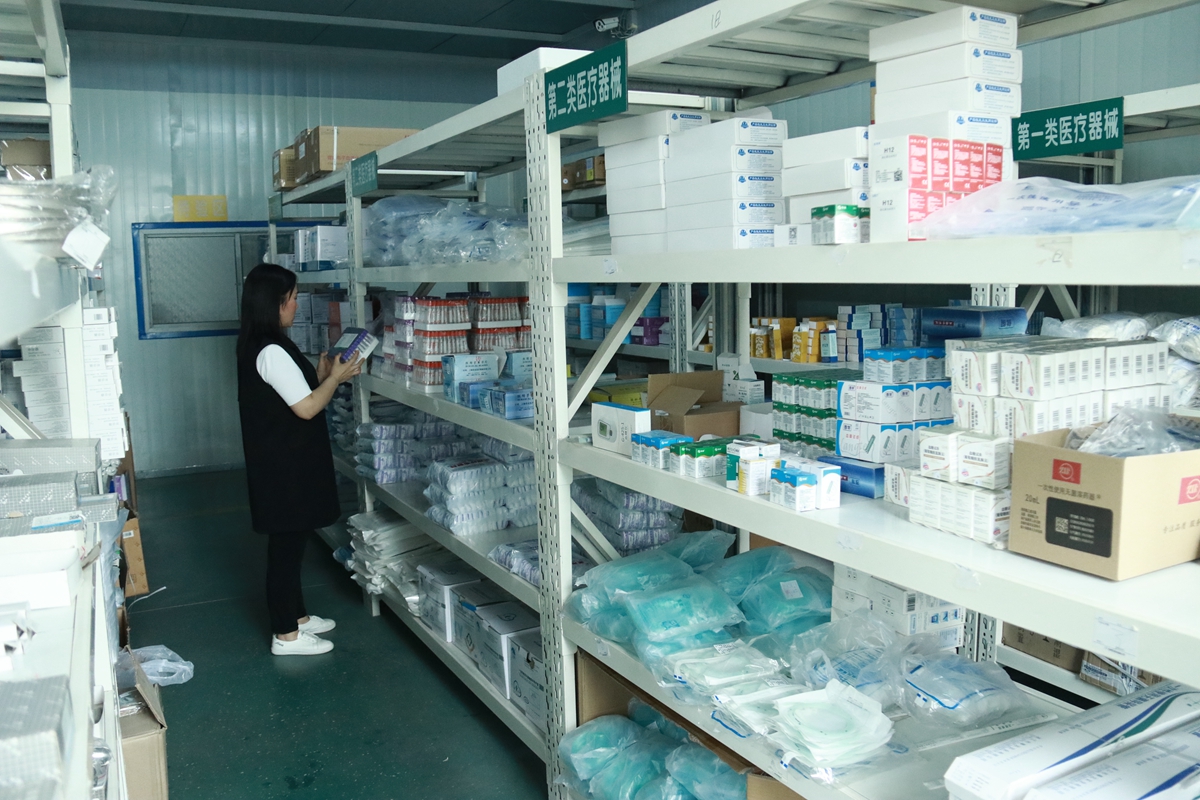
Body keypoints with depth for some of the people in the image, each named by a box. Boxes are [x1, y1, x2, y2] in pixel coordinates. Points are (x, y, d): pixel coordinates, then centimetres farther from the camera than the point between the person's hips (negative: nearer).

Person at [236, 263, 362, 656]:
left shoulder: (256, 346, 10)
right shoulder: (272, 351, -22)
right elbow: (307, 408, -22)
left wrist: (320, 375, 8)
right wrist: (335, 377, -9)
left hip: (281, 464, 10)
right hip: (286, 468, -10)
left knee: (290, 543, 19)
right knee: (287, 545, 0)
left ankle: (296, 616, 33)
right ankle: (286, 635, 12)